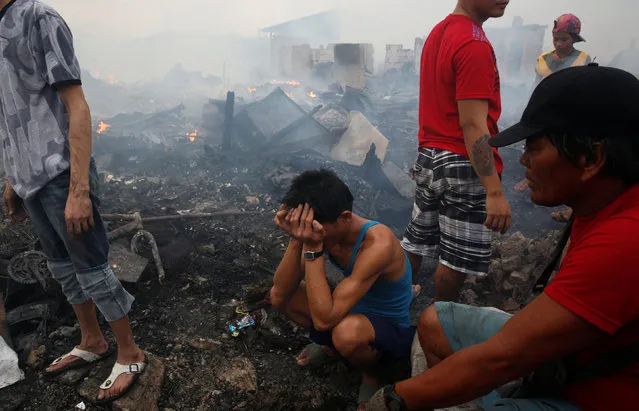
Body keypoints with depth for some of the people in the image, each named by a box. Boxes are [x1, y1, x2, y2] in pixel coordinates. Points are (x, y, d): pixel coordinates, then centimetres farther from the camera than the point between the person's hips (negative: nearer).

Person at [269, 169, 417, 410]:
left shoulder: (378, 245, -36)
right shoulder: (321, 229, -16)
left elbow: (324, 320, -39)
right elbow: (281, 292, -17)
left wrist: (312, 248, -39)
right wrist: (296, 240, -31)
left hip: (393, 330, -6)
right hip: (357, 313, 6)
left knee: (348, 332, -39)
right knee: (278, 297, -7)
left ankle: (371, 372, -2)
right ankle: (333, 347, 15)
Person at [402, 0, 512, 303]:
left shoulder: (438, 32, 12)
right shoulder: (474, 44, -17)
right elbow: (473, 125, -23)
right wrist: (494, 192, -24)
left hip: (430, 157, 9)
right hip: (463, 166, -9)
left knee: (416, 241, 19)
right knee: (457, 258, 6)